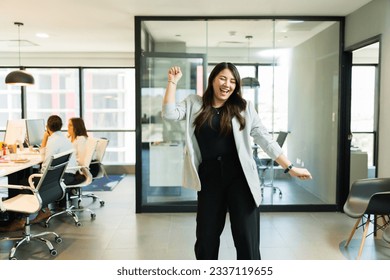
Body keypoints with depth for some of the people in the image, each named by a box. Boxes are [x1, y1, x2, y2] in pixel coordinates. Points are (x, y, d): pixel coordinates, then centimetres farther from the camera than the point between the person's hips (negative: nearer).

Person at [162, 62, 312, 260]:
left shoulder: (243, 108, 4)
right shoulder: (194, 104, 8)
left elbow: (265, 139, 2)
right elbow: (169, 114, -4)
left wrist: (289, 167, -1)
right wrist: (173, 82, -4)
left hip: (239, 177, -1)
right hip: (209, 178, 2)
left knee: (247, 239, 1)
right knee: (206, 236, 13)